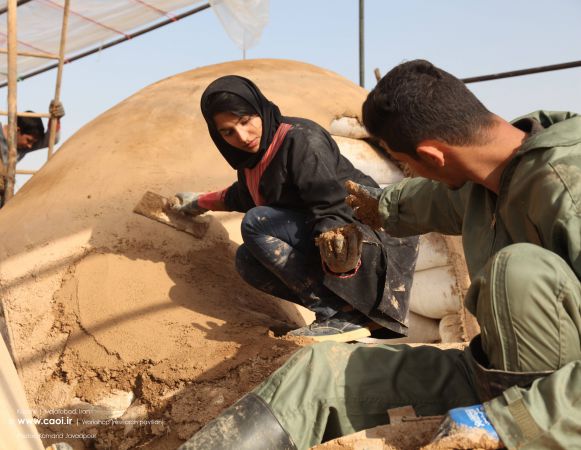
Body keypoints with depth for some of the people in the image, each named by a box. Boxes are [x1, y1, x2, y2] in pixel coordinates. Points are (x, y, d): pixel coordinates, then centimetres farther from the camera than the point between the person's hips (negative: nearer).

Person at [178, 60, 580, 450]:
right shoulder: (485, 178, 0)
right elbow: (438, 199, 24)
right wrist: (384, 205, 42)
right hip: (494, 377, 7)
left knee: (522, 267, -35)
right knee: (321, 370, -5)